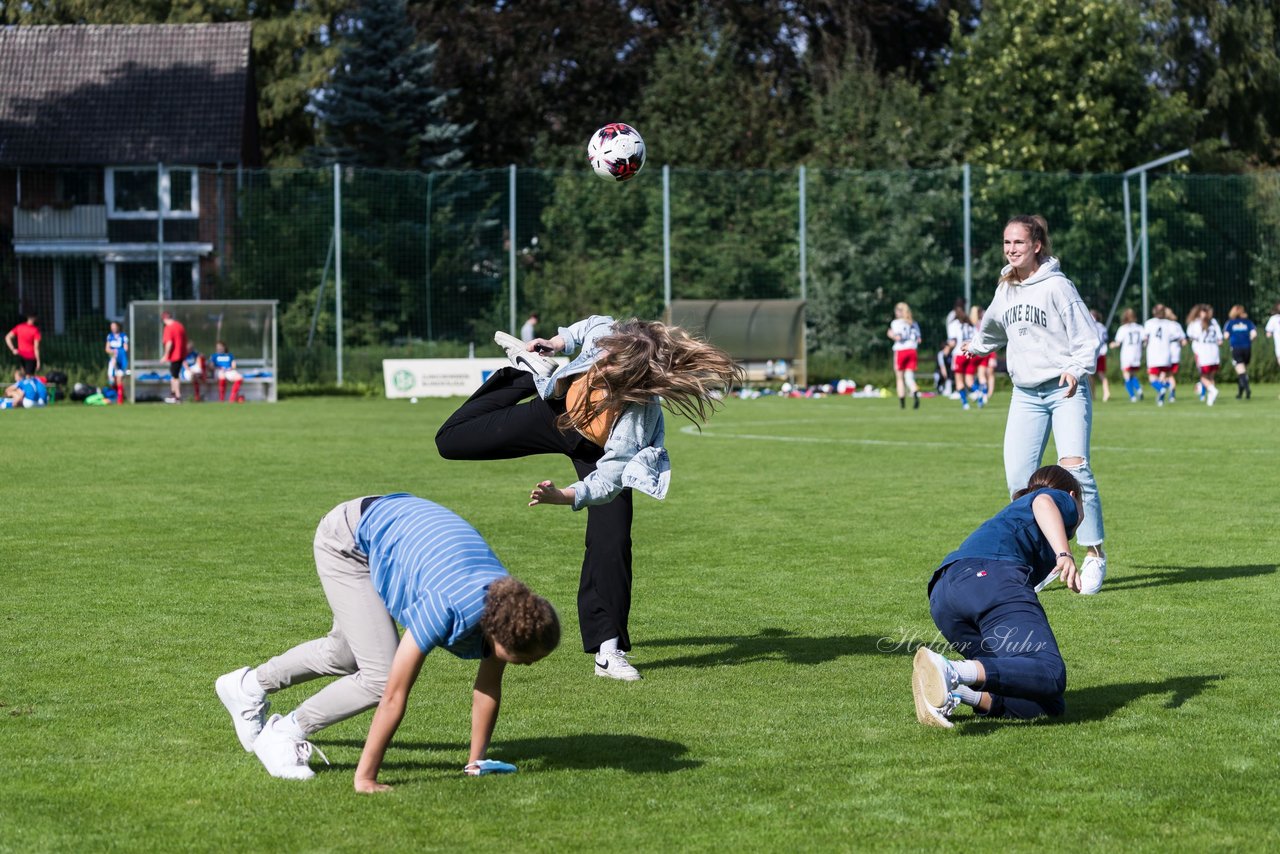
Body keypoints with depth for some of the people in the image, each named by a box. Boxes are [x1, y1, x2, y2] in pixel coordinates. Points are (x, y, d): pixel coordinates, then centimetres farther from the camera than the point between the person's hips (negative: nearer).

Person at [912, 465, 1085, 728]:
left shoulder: (1012, 512, 43)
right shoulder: (1062, 499, 24)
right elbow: (1043, 503, -2)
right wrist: (1064, 554, -17)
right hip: (992, 576, -7)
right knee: (1050, 674, -24)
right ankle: (950, 672, -45)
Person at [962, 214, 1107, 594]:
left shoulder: (1057, 286, -6)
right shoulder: (1005, 291, 12)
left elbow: (1088, 338, -7)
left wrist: (1076, 368, -22)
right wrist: (976, 346, 49)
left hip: (1066, 390, -6)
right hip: (1025, 393, 6)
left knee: (1074, 467, -21)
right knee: (1018, 477, -6)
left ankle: (1094, 555, -11)